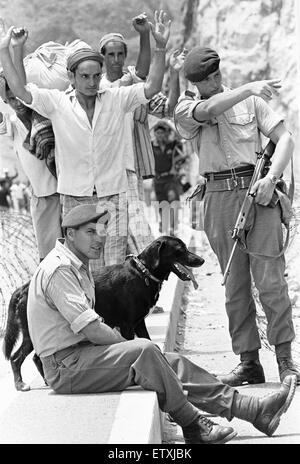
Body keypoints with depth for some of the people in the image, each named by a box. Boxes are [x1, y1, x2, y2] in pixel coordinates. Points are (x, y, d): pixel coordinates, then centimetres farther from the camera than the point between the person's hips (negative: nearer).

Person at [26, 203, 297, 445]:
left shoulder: (79, 265, 17)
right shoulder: (59, 269, -17)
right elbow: (92, 330, -22)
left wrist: (118, 338, 1)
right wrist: (128, 345, -6)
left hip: (85, 353, 10)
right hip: (66, 367, -10)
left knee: (171, 363, -2)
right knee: (144, 351, -28)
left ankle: (255, 410, -7)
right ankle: (193, 426, -17)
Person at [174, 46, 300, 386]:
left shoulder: (252, 102, 9)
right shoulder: (185, 109, 6)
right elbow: (207, 110, -17)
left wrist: (271, 178, -11)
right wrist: (248, 89, -30)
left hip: (258, 193, -1)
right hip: (219, 199, 1)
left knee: (270, 280, -7)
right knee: (235, 284, 4)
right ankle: (248, 362, 10)